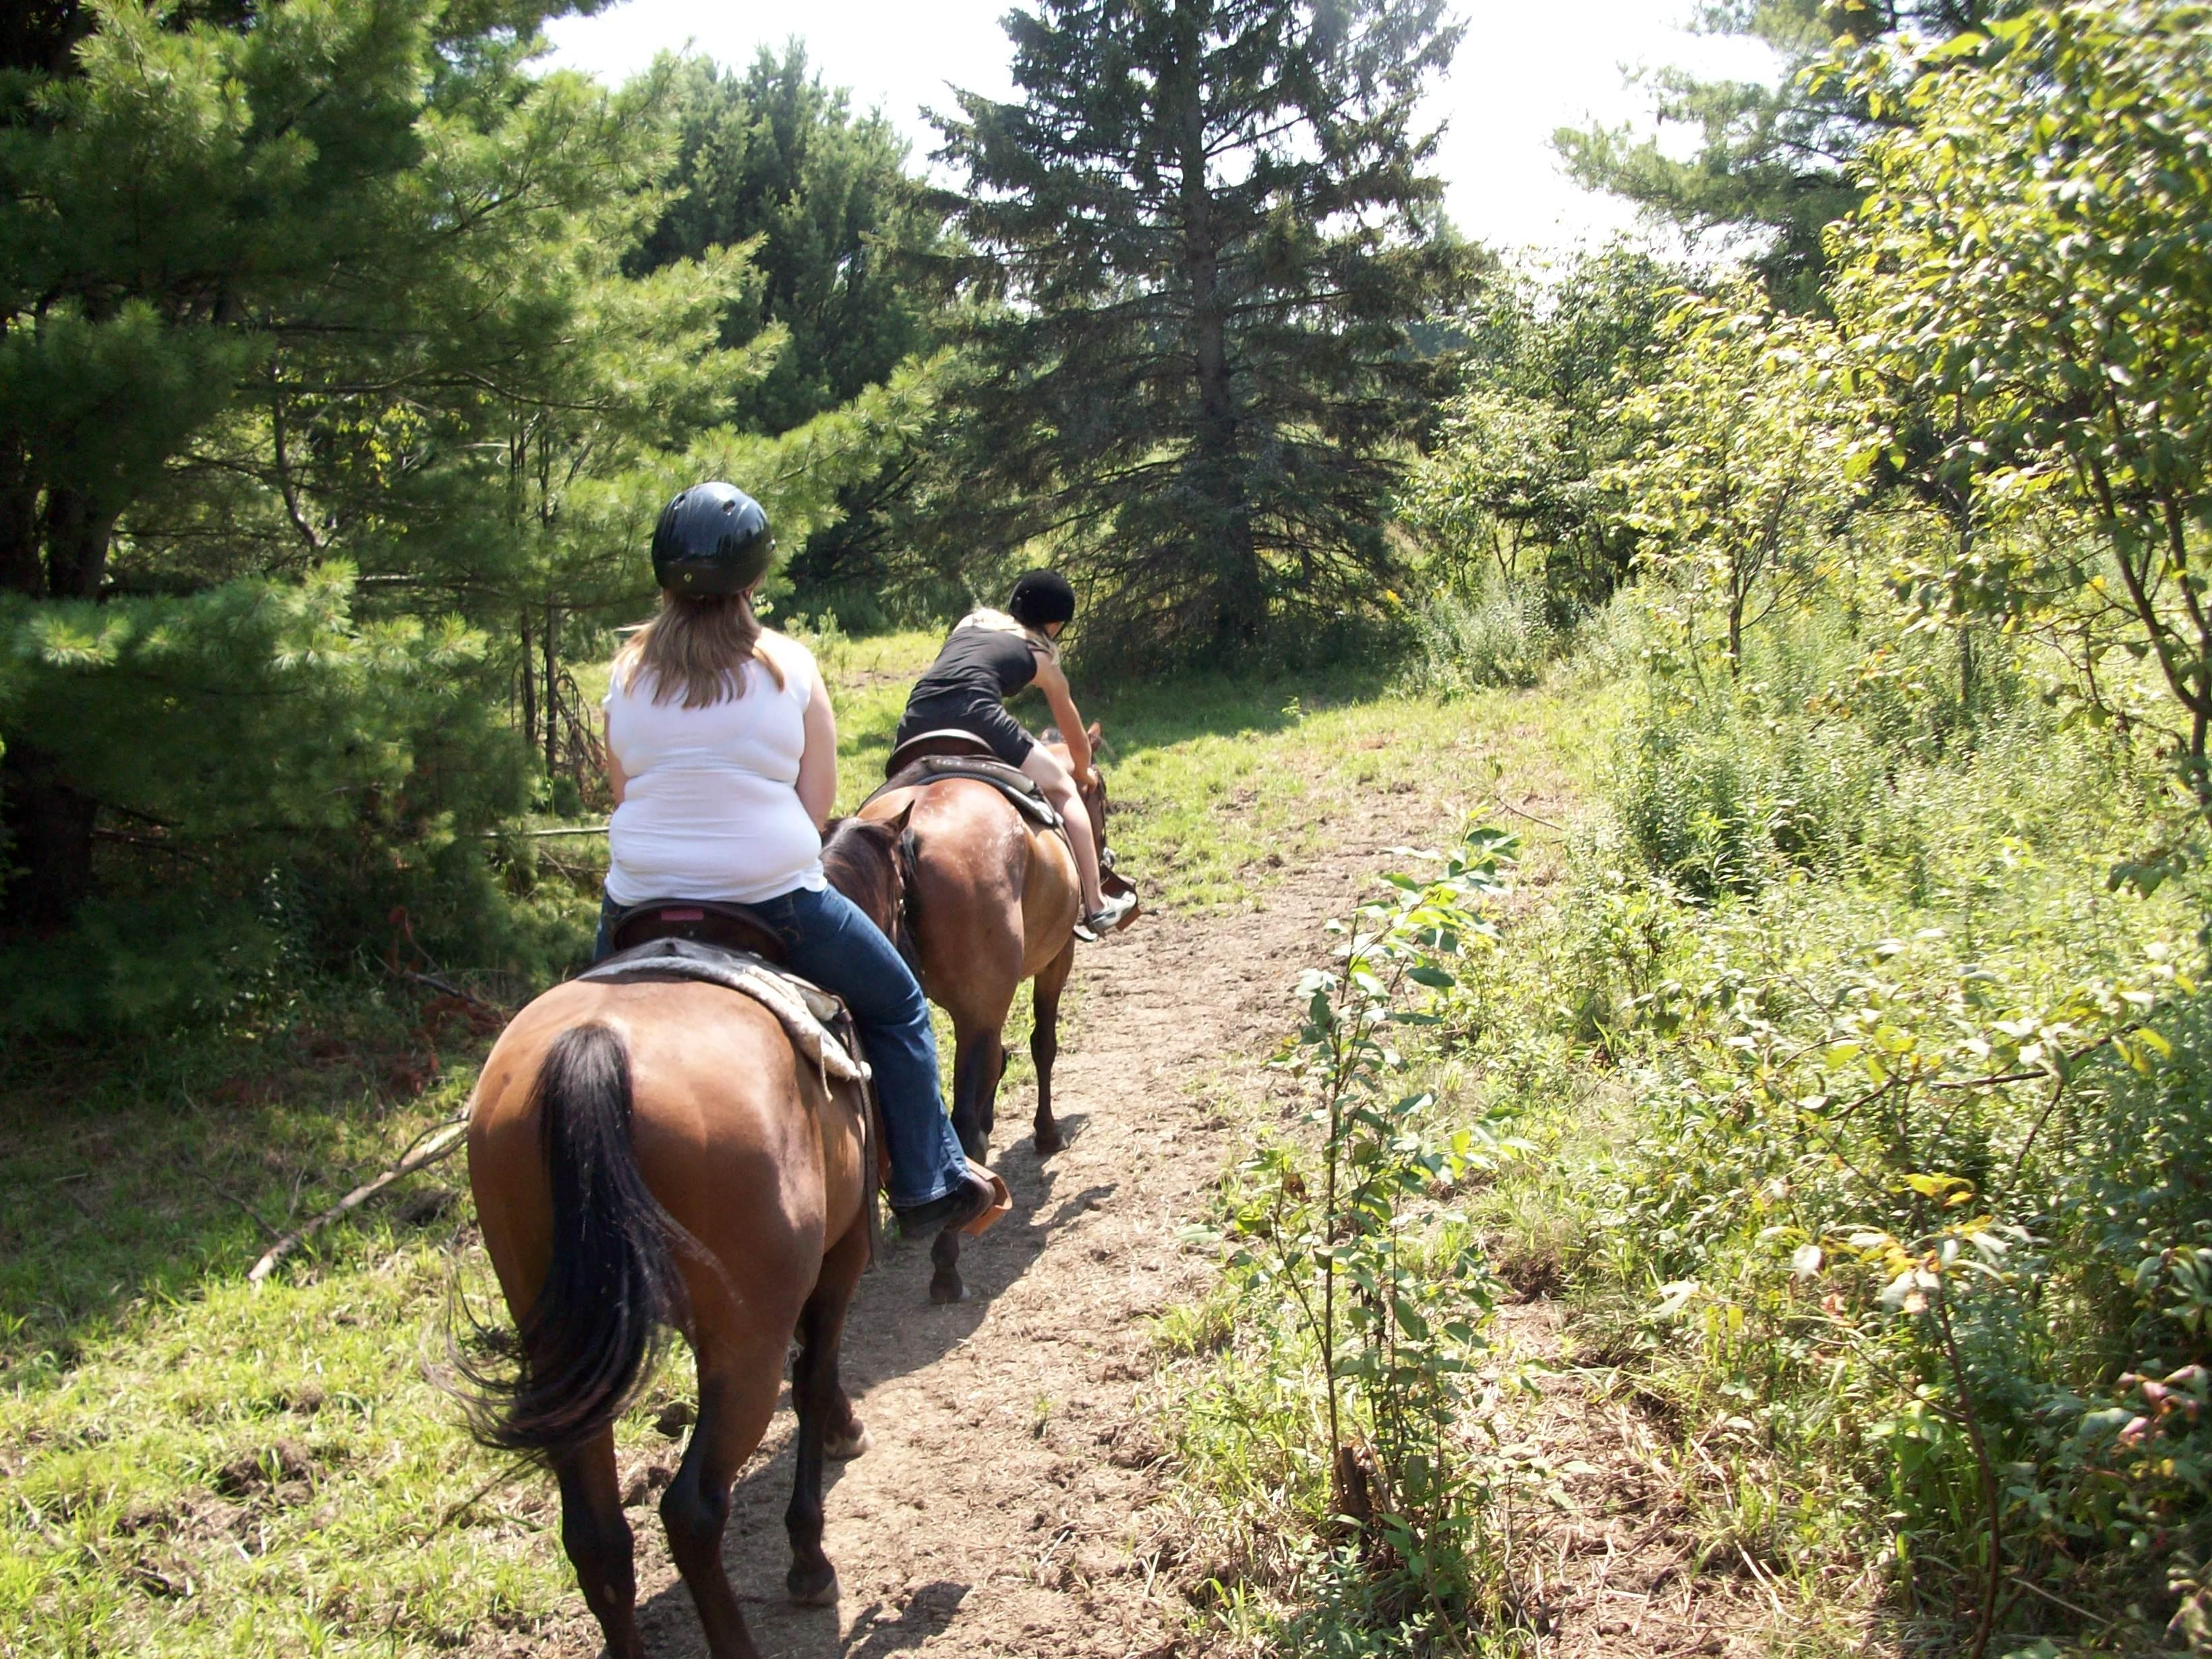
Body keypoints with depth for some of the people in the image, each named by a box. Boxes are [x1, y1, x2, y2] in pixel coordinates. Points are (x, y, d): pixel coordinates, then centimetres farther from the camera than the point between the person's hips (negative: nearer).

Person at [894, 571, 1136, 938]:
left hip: (916, 719, 4)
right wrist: (1083, 774, 52)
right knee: (1062, 788, 12)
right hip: (973, 712, -4)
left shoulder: (970, 622, 33)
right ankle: (1096, 907, 9)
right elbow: (1078, 740, 32)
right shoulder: (1041, 657, 23)